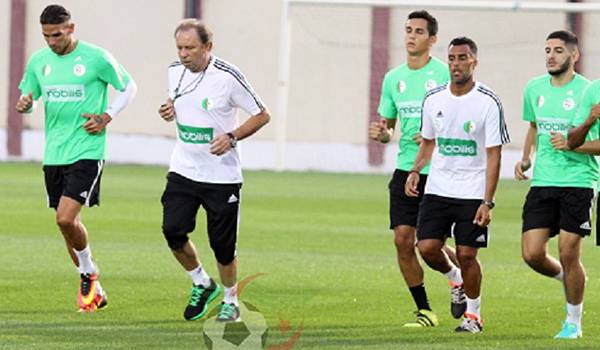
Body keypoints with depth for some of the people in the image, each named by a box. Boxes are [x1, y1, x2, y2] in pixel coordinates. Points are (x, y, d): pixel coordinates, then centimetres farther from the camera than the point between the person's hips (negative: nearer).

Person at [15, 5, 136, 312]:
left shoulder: (96, 58, -8)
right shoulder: (39, 61, 6)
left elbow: (128, 87, 5)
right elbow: (28, 96, 17)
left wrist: (106, 117, -7)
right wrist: (25, 104, -7)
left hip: (86, 152, -6)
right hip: (54, 156, 6)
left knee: (66, 219, -18)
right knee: (68, 223, 10)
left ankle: (88, 273, 7)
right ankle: (93, 288, 26)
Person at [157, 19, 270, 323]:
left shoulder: (227, 77, -15)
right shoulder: (175, 71, 2)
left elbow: (261, 115, -7)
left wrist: (231, 137, -20)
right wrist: (169, 110, -2)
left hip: (222, 175, -4)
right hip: (183, 169, 4)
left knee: (222, 244, 0)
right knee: (172, 230, -11)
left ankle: (230, 302, 23)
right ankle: (201, 284, 14)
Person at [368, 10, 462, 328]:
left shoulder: (445, 74, -6)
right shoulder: (393, 78, 11)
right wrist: (380, 133, -4)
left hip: (438, 172, -5)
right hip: (405, 169, 5)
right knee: (403, 240, -2)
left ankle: (457, 276, 27)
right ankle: (424, 311, 12)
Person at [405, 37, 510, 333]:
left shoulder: (488, 103, -10)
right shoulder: (433, 99, 4)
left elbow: (493, 155, -9)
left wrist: (487, 202, -14)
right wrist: (415, 170, -1)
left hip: (473, 194, -4)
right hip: (437, 189, 4)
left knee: (466, 254, -4)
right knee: (427, 248, -8)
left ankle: (473, 313, 17)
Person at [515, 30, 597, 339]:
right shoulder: (534, 88, 9)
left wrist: (572, 145, -20)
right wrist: (525, 160, 12)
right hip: (542, 183, 5)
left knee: (568, 254, -4)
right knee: (532, 254, -3)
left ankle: (573, 322, 14)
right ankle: (566, 278, 29)